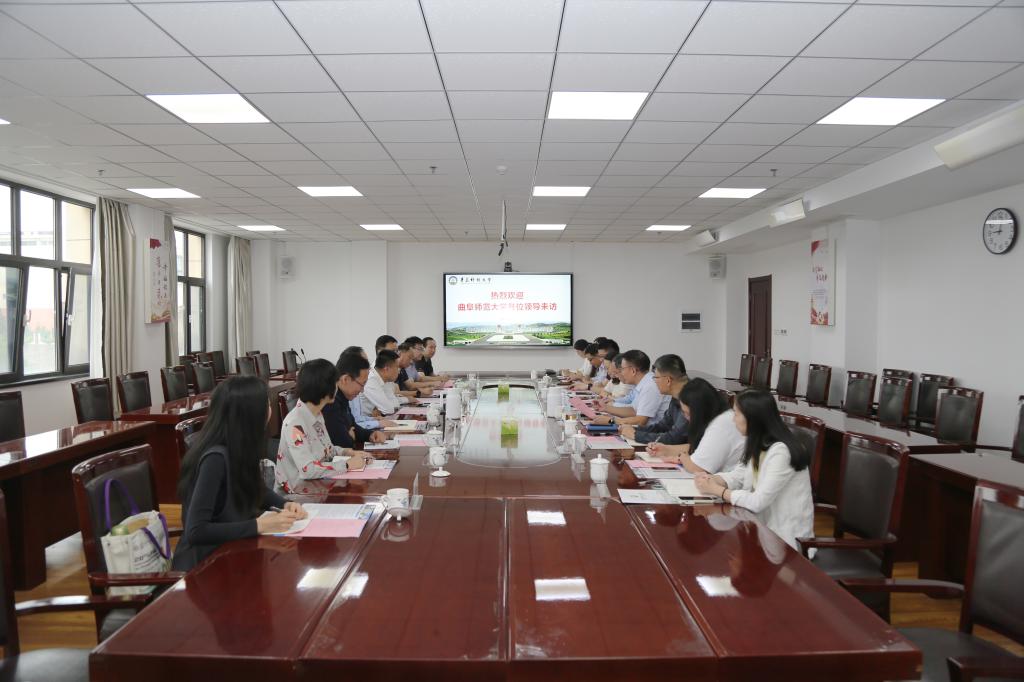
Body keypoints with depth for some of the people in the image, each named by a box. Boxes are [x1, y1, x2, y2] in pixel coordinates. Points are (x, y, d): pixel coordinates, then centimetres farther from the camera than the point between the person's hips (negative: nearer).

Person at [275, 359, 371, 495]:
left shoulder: (317, 414, 4)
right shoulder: (295, 425, -22)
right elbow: (308, 469, -28)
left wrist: (347, 452, 1)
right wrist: (347, 465, -22)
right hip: (303, 490, -8)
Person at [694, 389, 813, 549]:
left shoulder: (780, 452, -26)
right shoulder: (757, 443, 3)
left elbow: (758, 502, -26)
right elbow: (738, 476, 7)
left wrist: (716, 490, -18)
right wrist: (712, 479, -12)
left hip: (785, 535, -7)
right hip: (763, 522, 7)